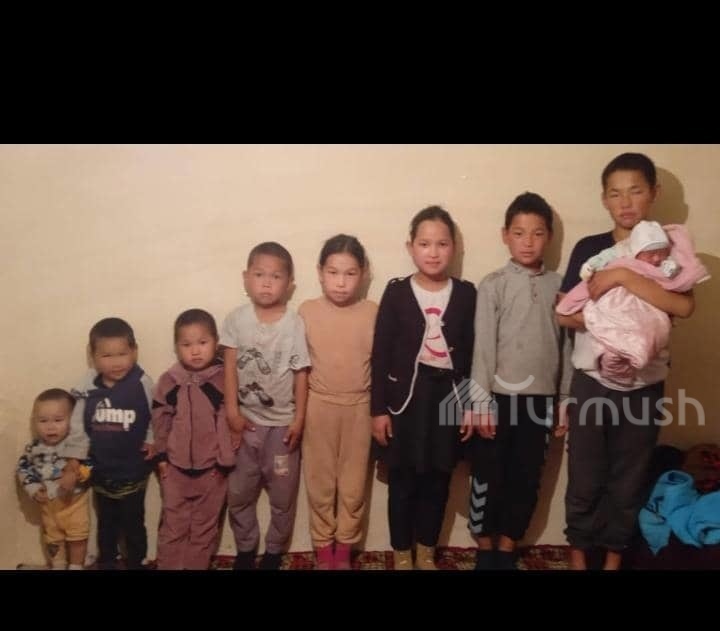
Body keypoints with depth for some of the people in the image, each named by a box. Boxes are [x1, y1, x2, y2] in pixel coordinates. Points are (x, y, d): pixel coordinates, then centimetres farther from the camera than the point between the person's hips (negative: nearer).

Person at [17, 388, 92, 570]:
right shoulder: (34, 448, -12)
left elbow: (90, 464, -23)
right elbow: (23, 469, -1)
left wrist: (75, 475, -38)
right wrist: (32, 488, -11)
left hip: (74, 500, -3)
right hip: (48, 503, 4)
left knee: (77, 538, 13)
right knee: (52, 539, 24)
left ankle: (76, 566, 33)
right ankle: (57, 566, 45)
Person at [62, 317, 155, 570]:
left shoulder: (143, 385, -18)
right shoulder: (88, 388, -10)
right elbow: (77, 427, -5)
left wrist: (152, 440, -18)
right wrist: (72, 463, -6)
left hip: (133, 470, -3)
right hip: (100, 470, 3)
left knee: (133, 523, 14)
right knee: (106, 523, 25)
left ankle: (137, 563, 36)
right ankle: (105, 563, 46)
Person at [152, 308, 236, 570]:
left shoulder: (224, 380, -11)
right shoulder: (168, 382, -7)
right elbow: (160, 421, 1)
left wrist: (226, 459, -5)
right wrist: (161, 457, 2)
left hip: (212, 468, 0)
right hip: (176, 467, 1)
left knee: (205, 527, 16)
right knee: (173, 526, 14)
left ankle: (197, 565, 32)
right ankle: (168, 566, 29)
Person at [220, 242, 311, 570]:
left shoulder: (295, 323, -12)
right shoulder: (236, 319, -7)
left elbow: (301, 374, -7)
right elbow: (230, 367, -4)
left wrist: (299, 418, -7)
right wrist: (231, 410, -7)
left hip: (282, 423, -1)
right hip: (246, 420, 2)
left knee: (282, 495, 12)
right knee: (239, 493, 14)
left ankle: (274, 551, 34)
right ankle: (245, 548, 35)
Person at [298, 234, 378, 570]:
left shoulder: (372, 312, -7)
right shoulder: (307, 310, -7)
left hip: (359, 407, 0)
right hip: (318, 406, 0)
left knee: (353, 483, 12)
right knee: (320, 482, 12)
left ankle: (344, 549, 31)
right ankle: (323, 549, 31)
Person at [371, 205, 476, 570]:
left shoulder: (466, 293, 0)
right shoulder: (396, 292, -5)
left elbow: (471, 354, 3)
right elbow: (381, 354, -5)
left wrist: (470, 405, 2)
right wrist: (378, 408, -7)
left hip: (448, 394, 2)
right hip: (406, 395, -2)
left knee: (438, 481, 13)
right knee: (403, 481, 9)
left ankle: (426, 553, 33)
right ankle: (401, 554, 28)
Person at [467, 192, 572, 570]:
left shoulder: (558, 286, 4)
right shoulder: (493, 285, -5)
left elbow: (566, 346, 6)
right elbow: (483, 347, -7)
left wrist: (565, 401, 7)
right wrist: (481, 402, -9)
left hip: (540, 399, 3)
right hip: (500, 397, -3)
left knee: (526, 480, 12)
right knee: (488, 478, 7)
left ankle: (507, 549, 30)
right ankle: (485, 549, 27)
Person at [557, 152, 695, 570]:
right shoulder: (589, 248, 0)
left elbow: (684, 306, -17)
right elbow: (565, 314, -4)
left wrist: (624, 276, -25)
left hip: (645, 386, 1)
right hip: (592, 381, 0)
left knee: (629, 481, 12)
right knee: (585, 478, 8)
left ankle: (615, 556, 31)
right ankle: (579, 555, 27)